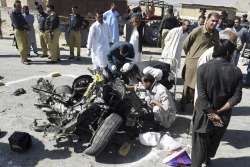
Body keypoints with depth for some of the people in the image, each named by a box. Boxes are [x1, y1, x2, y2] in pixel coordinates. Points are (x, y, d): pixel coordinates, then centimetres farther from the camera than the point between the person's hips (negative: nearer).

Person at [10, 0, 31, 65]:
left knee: (26, 46, 10)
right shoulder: (13, 14, -8)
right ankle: (23, 60, -5)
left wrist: (26, 26, -5)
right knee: (22, 46, -9)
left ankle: (25, 58, 19)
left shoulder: (20, 14, 16)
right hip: (18, 31, -8)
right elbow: (16, 24, -17)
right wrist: (24, 26, -7)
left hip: (24, 31, 8)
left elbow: (24, 22, 16)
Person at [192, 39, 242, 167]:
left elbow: (201, 95, -21)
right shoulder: (236, 71, -11)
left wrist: (212, 113, -14)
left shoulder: (203, 68, -16)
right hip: (223, 116, 3)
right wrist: (219, 111, -12)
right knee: (215, 139, 28)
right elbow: (236, 97, -15)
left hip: (204, 113, -3)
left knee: (200, 141, 14)